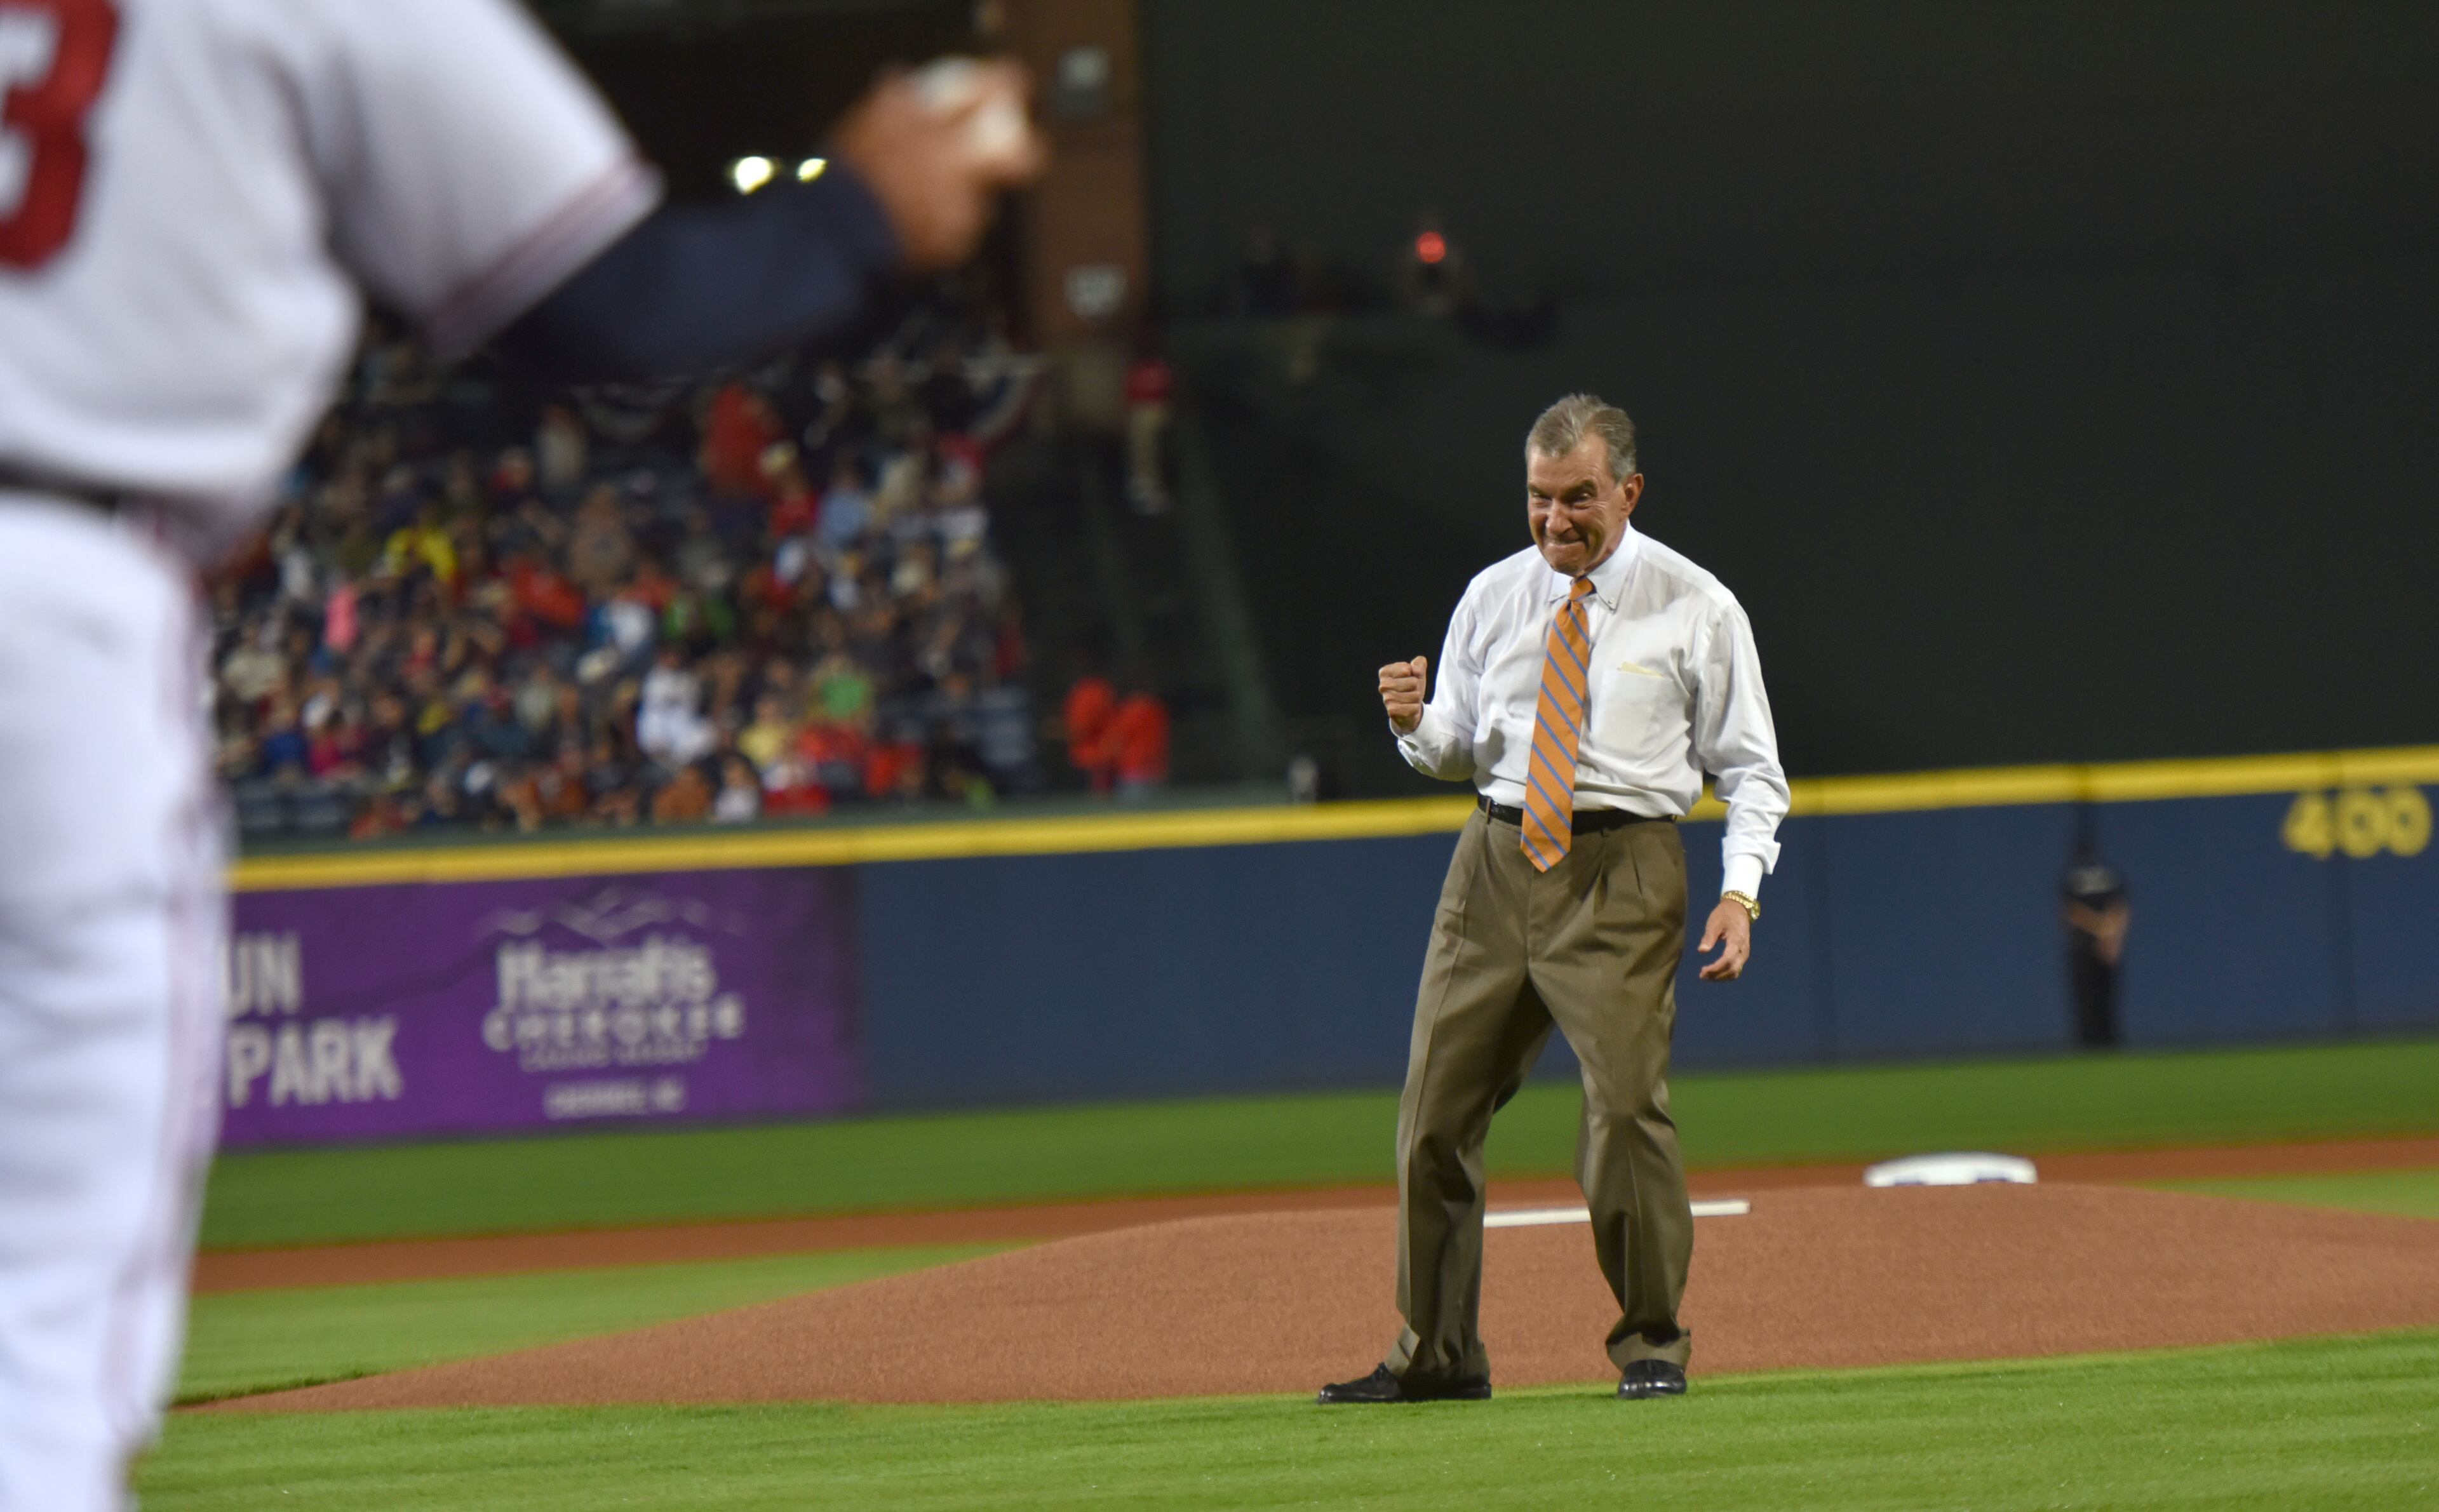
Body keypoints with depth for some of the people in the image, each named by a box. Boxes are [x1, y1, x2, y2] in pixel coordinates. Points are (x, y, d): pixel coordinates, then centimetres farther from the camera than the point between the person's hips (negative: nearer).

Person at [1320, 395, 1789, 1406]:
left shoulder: (1698, 610, 1)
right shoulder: (1492, 599, 11)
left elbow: (1751, 769, 3)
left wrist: (1740, 892, -11)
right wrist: (1414, 724, -7)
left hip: (1620, 873, -4)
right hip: (1496, 860, 4)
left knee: (1627, 1105, -14)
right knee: (1437, 1109, 3)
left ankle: (1652, 1343, 2)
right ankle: (1437, 1353, 12)